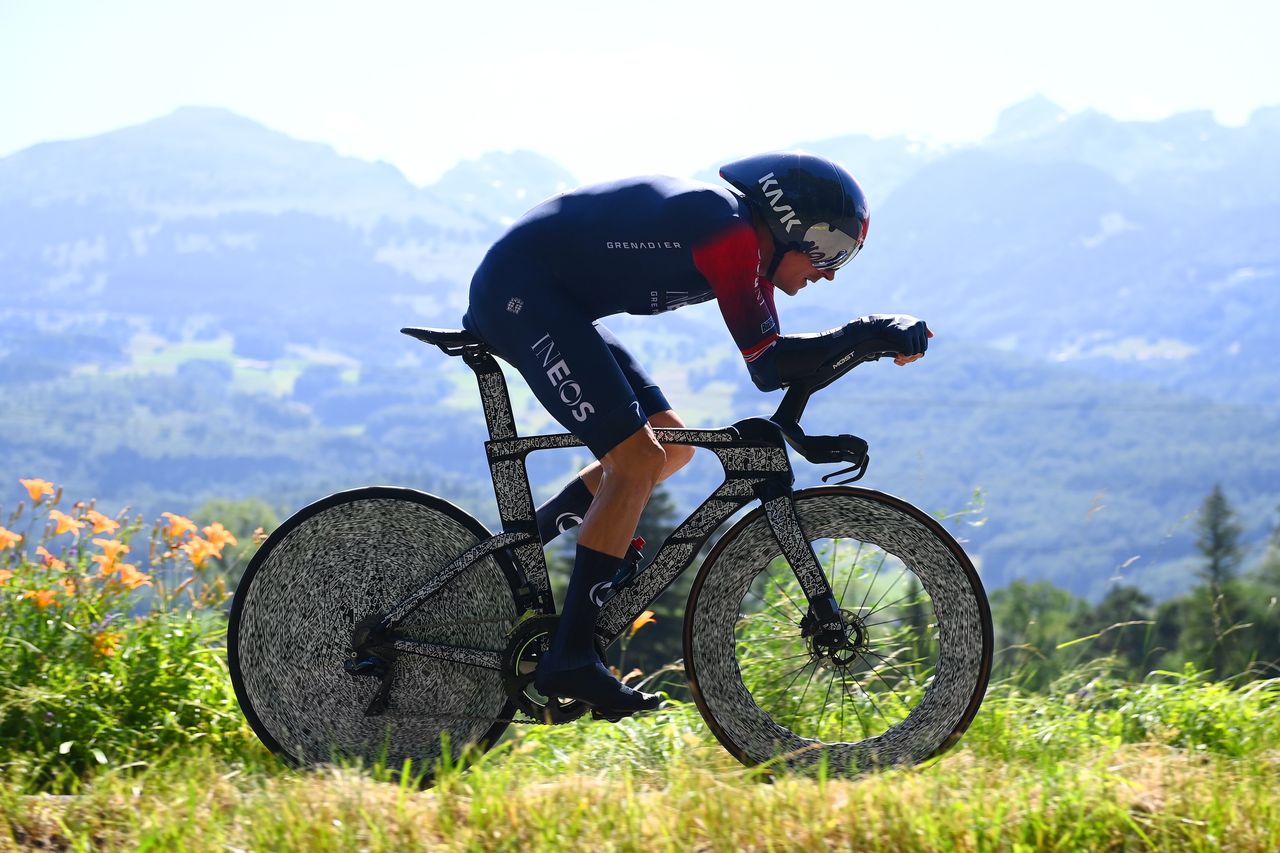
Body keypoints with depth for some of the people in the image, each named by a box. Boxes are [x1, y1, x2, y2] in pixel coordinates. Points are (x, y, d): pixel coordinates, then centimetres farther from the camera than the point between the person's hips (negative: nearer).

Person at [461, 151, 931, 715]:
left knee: (672, 446, 11)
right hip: (517, 292, -11)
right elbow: (766, 364, -24)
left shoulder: (752, 247, 9)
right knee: (638, 459, -16)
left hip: (553, 305, 11)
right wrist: (867, 334, -22)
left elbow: (768, 364, 10)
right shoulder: (729, 230, -21)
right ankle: (570, 658, -14)